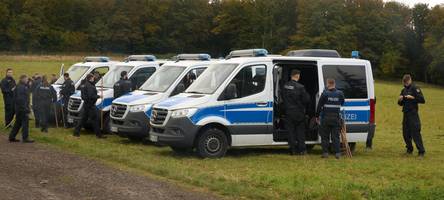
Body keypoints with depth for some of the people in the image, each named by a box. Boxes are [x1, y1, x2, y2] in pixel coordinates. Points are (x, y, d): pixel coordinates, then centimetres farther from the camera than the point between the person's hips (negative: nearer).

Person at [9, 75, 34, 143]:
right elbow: (21, 99, -23)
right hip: (22, 108, -10)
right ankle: (25, 138, -4)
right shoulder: (21, 87, -16)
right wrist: (25, 108, -23)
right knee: (25, 122, -6)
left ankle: (12, 137, 18)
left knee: (18, 123, 15)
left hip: (18, 108, 10)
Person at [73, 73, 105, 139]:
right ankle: (98, 134, -3)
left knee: (84, 119, 16)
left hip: (86, 104, 10)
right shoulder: (89, 86, -18)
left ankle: (76, 131, 19)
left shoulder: (85, 85, 14)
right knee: (95, 119, -6)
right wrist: (98, 96, -12)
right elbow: (91, 96, -26)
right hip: (90, 105, -10)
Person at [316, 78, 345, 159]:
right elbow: (342, 103, 15)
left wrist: (317, 116, 4)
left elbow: (319, 106, -5)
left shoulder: (325, 94, -8)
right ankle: (337, 153, 1)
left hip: (326, 118, -2)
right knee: (335, 136, 6)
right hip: (336, 118, 2)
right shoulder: (340, 93, 1)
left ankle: (325, 152, 4)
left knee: (325, 136, 6)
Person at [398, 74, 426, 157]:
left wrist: (413, 97, -22)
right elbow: (400, 104, 21)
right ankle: (409, 149, 24)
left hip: (413, 114, -7)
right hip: (405, 114, 7)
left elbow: (422, 100, -13)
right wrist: (400, 100, -1)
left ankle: (421, 151, -10)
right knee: (406, 133, 9)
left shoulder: (415, 88, -5)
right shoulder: (403, 90, 15)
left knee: (415, 133, -12)